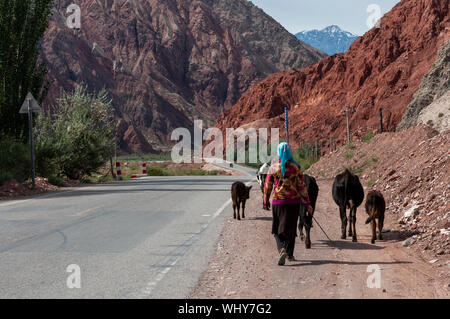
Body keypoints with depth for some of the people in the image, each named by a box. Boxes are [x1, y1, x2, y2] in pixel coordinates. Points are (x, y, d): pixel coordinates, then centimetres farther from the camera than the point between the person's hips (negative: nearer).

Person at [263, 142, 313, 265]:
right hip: (294, 202, 0)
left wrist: (266, 201, 18)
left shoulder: (273, 168, -3)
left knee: (277, 229, 10)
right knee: (290, 228, 15)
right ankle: (290, 254, 23)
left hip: (277, 202, 0)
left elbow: (267, 187, 3)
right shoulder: (296, 168, -5)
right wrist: (307, 204, 1)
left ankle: (282, 249, -15)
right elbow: (302, 187, -5)